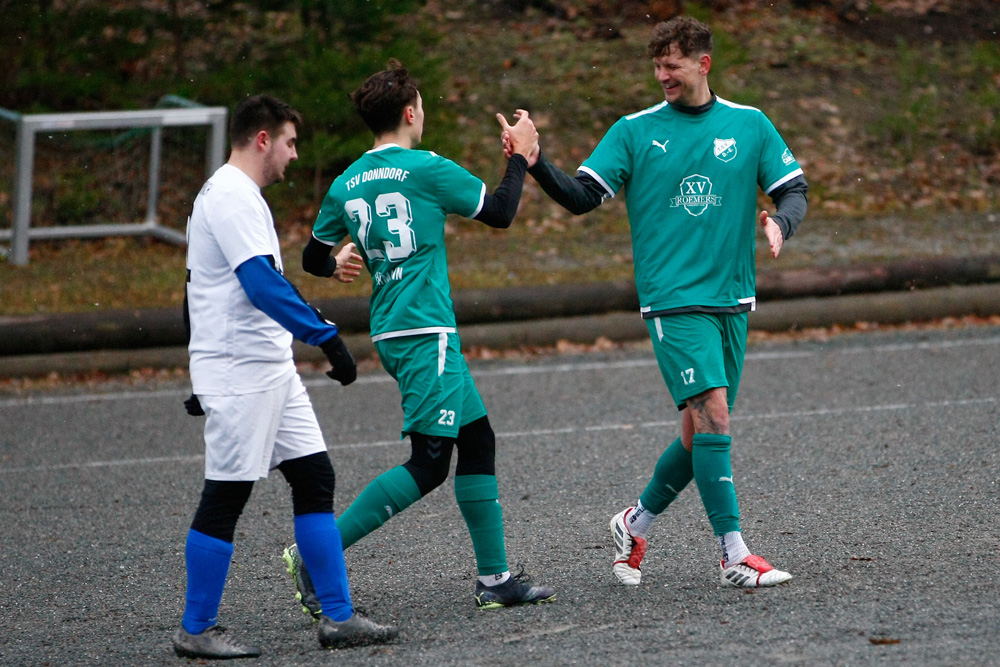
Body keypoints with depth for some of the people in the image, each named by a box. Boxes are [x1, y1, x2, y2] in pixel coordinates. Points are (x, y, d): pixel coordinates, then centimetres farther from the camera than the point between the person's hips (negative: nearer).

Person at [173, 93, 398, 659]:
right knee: (226, 495, -4)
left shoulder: (238, 195, 18)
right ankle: (197, 630, 4)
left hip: (271, 368, 10)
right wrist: (328, 337, -26)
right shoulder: (231, 196, -15)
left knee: (315, 478, 6)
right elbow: (264, 285, -25)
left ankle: (340, 616, 7)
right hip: (239, 372, -10)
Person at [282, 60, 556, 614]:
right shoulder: (425, 169, -10)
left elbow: (314, 260, 17)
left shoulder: (345, 185, 9)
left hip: (390, 334, 8)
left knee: (477, 441, 14)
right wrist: (520, 156, 13)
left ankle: (495, 578, 15)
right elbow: (500, 212, -1)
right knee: (427, 465, -10)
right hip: (426, 334, -8)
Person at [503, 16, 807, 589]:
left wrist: (781, 223, -15)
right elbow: (582, 196, 0)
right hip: (673, 299, -4)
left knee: (703, 433, 8)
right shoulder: (635, 131, 2)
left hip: (732, 300, 4)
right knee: (712, 414, -17)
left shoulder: (750, 125, 7)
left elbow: (795, 190, 7)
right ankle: (735, 557, -16)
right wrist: (536, 164, -17)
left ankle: (636, 525, 30)